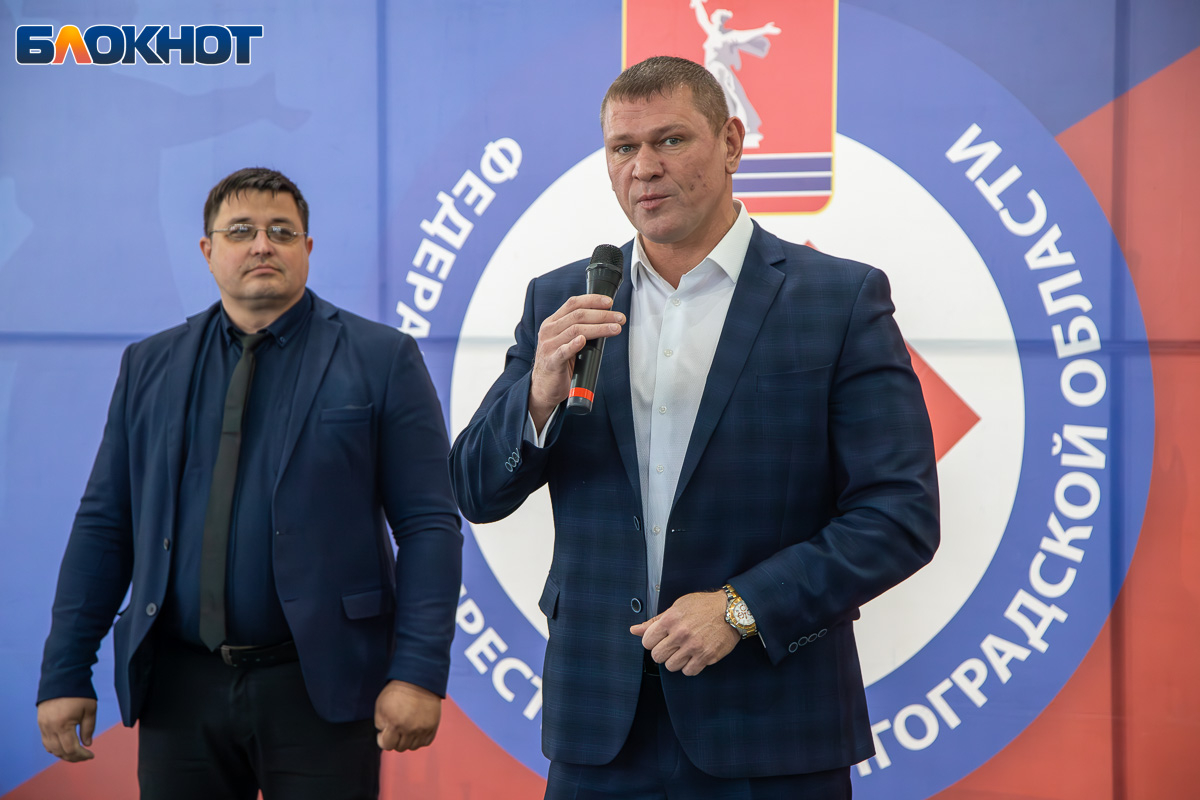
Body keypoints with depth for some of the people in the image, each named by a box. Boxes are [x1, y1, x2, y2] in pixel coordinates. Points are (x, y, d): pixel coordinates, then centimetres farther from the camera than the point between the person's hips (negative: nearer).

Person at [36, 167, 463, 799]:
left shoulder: (381, 360, 1)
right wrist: (65, 675, 5)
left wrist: (419, 673, -13)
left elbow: (429, 526, -4)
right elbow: (104, 526, 10)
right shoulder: (150, 366, 11)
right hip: (179, 685, 3)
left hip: (319, 687, -3)